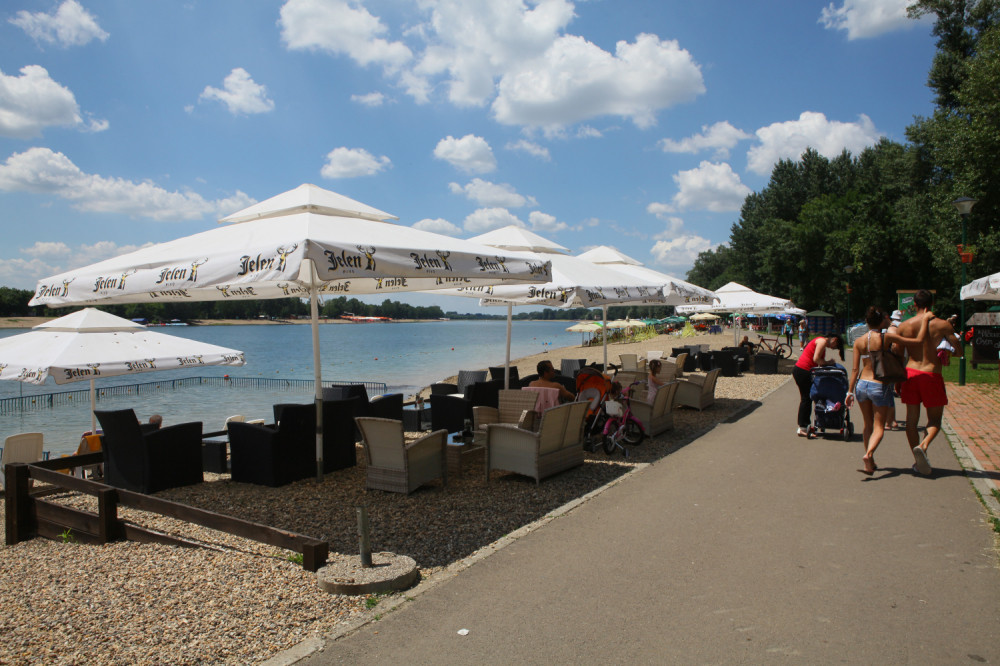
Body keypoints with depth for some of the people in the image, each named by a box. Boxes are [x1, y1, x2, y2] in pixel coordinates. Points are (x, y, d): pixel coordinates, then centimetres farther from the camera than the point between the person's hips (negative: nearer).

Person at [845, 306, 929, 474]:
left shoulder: (859, 341, 0)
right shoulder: (887, 338, -10)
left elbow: (855, 368, -1)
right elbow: (919, 340, -7)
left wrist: (850, 391, 2)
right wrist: (925, 319, 4)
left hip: (862, 384, 4)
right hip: (880, 386, -4)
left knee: (868, 425, 18)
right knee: (878, 427, 3)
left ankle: (871, 462, 21)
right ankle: (869, 454, -22)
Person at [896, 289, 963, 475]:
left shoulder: (904, 326, 2)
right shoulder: (942, 325, -3)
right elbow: (960, 351, -3)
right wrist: (955, 337, 19)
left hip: (911, 373, 2)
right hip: (932, 375, -2)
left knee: (912, 419, 11)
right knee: (935, 419, 11)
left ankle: (919, 461, 14)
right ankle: (923, 445, -18)